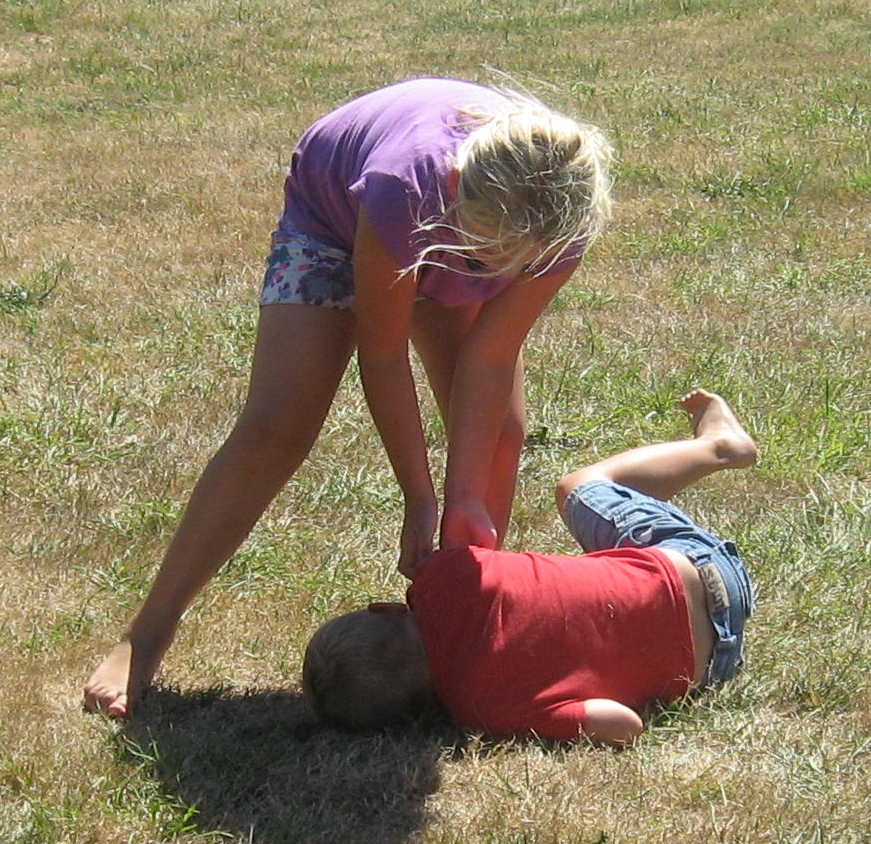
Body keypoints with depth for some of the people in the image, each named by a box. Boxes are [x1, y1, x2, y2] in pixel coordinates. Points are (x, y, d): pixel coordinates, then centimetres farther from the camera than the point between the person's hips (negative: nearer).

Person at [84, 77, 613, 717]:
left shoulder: (562, 221, -36)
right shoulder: (401, 190, -46)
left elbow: (491, 355, -24)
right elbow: (383, 353, -30)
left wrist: (466, 498, -25)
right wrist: (421, 498, -23)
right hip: (333, 214, -4)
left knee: (497, 430, -9)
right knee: (276, 428, -14)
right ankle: (146, 639, -8)